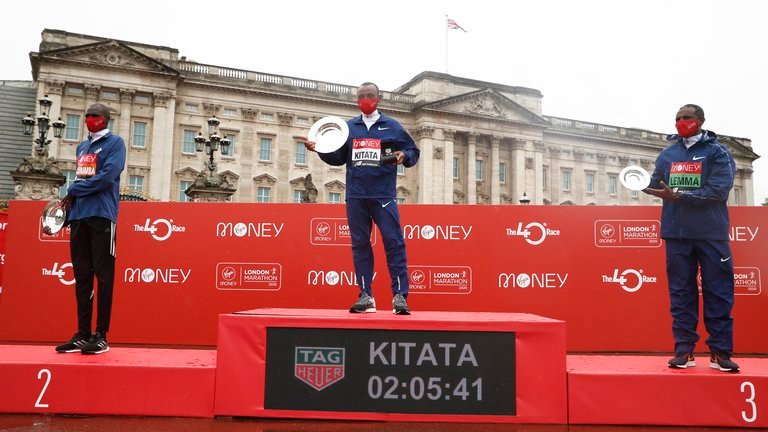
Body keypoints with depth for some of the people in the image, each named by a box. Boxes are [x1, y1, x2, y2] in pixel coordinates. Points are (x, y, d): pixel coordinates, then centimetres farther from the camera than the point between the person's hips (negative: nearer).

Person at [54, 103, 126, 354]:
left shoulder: (115, 143, 1)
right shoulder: (82, 147, 23)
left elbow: (107, 176, -12)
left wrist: (74, 191, -4)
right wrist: (68, 210, 13)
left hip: (101, 215, -7)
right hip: (78, 216, 7)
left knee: (103, 276, -6)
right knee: (81, 276, 7)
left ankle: (101, 336, -2)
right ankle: (82, 335, 12)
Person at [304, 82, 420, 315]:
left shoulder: (392, 126, 8)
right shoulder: (348, 127, 15)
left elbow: (413, 151, 8)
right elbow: (337, 157, 13)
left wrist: (404, 156, -13)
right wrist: (319, 149, -3)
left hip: (384, 195, -3)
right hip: (355, 196, 3)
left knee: (394, 242, -9)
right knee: (360, 244, 5)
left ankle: (400, 296, -5)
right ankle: (366, 296, 11)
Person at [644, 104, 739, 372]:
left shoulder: (717, 152, 0)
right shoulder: (667, 154, 13)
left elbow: (718, 190, -13)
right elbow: (655, 186, 9)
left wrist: (678, 196, -18)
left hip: (711, 233, -3)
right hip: (676, 233, 3)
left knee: (718, 292, 1)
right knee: (681, 292, 5)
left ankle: (720, 351, 8)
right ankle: (684, 350, 10)